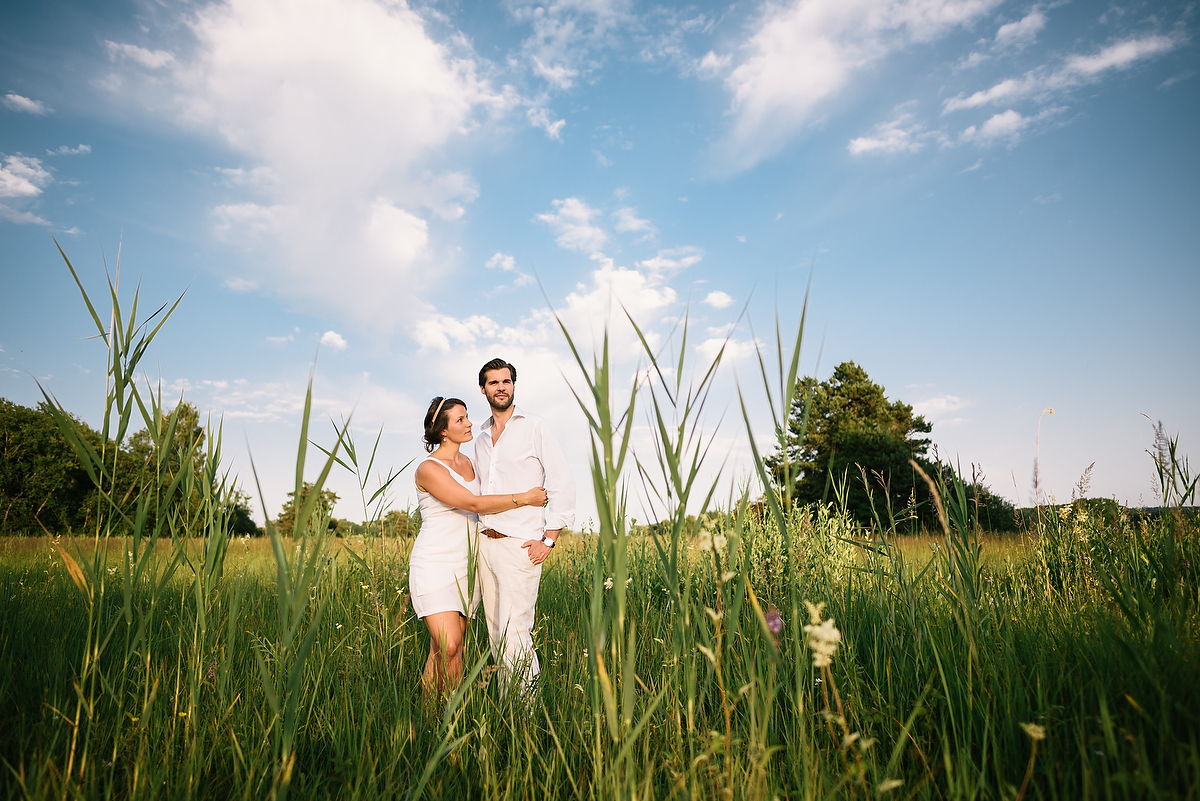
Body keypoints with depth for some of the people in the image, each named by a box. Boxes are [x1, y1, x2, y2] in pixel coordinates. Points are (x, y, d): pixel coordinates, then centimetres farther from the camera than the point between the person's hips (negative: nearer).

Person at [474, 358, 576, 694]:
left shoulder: (535, 428, -1)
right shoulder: (481, 439, 17)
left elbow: (563, 484, -5)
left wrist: (548, 540, -10)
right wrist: (478, 534, 14)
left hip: (520, 546, -6)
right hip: (485, 543, 6)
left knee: (514, 635, -11)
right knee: (496, 636, 9)